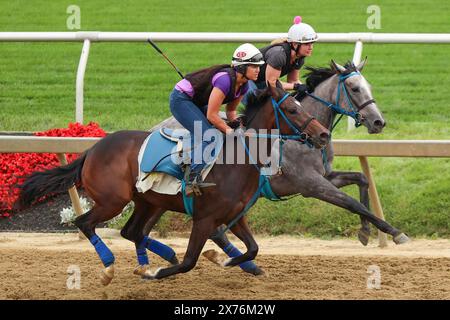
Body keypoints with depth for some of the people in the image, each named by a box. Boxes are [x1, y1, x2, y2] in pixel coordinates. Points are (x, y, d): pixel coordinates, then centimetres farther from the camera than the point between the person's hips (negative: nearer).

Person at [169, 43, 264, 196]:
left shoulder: (243, 86, -3)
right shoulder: (225, 80, -31)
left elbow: (231, 109, 13)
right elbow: (211, 115, -27)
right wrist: (230, 131, -16)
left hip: (197, 103, 10)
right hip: (181, 99, -10)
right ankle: (192, 178, -29)